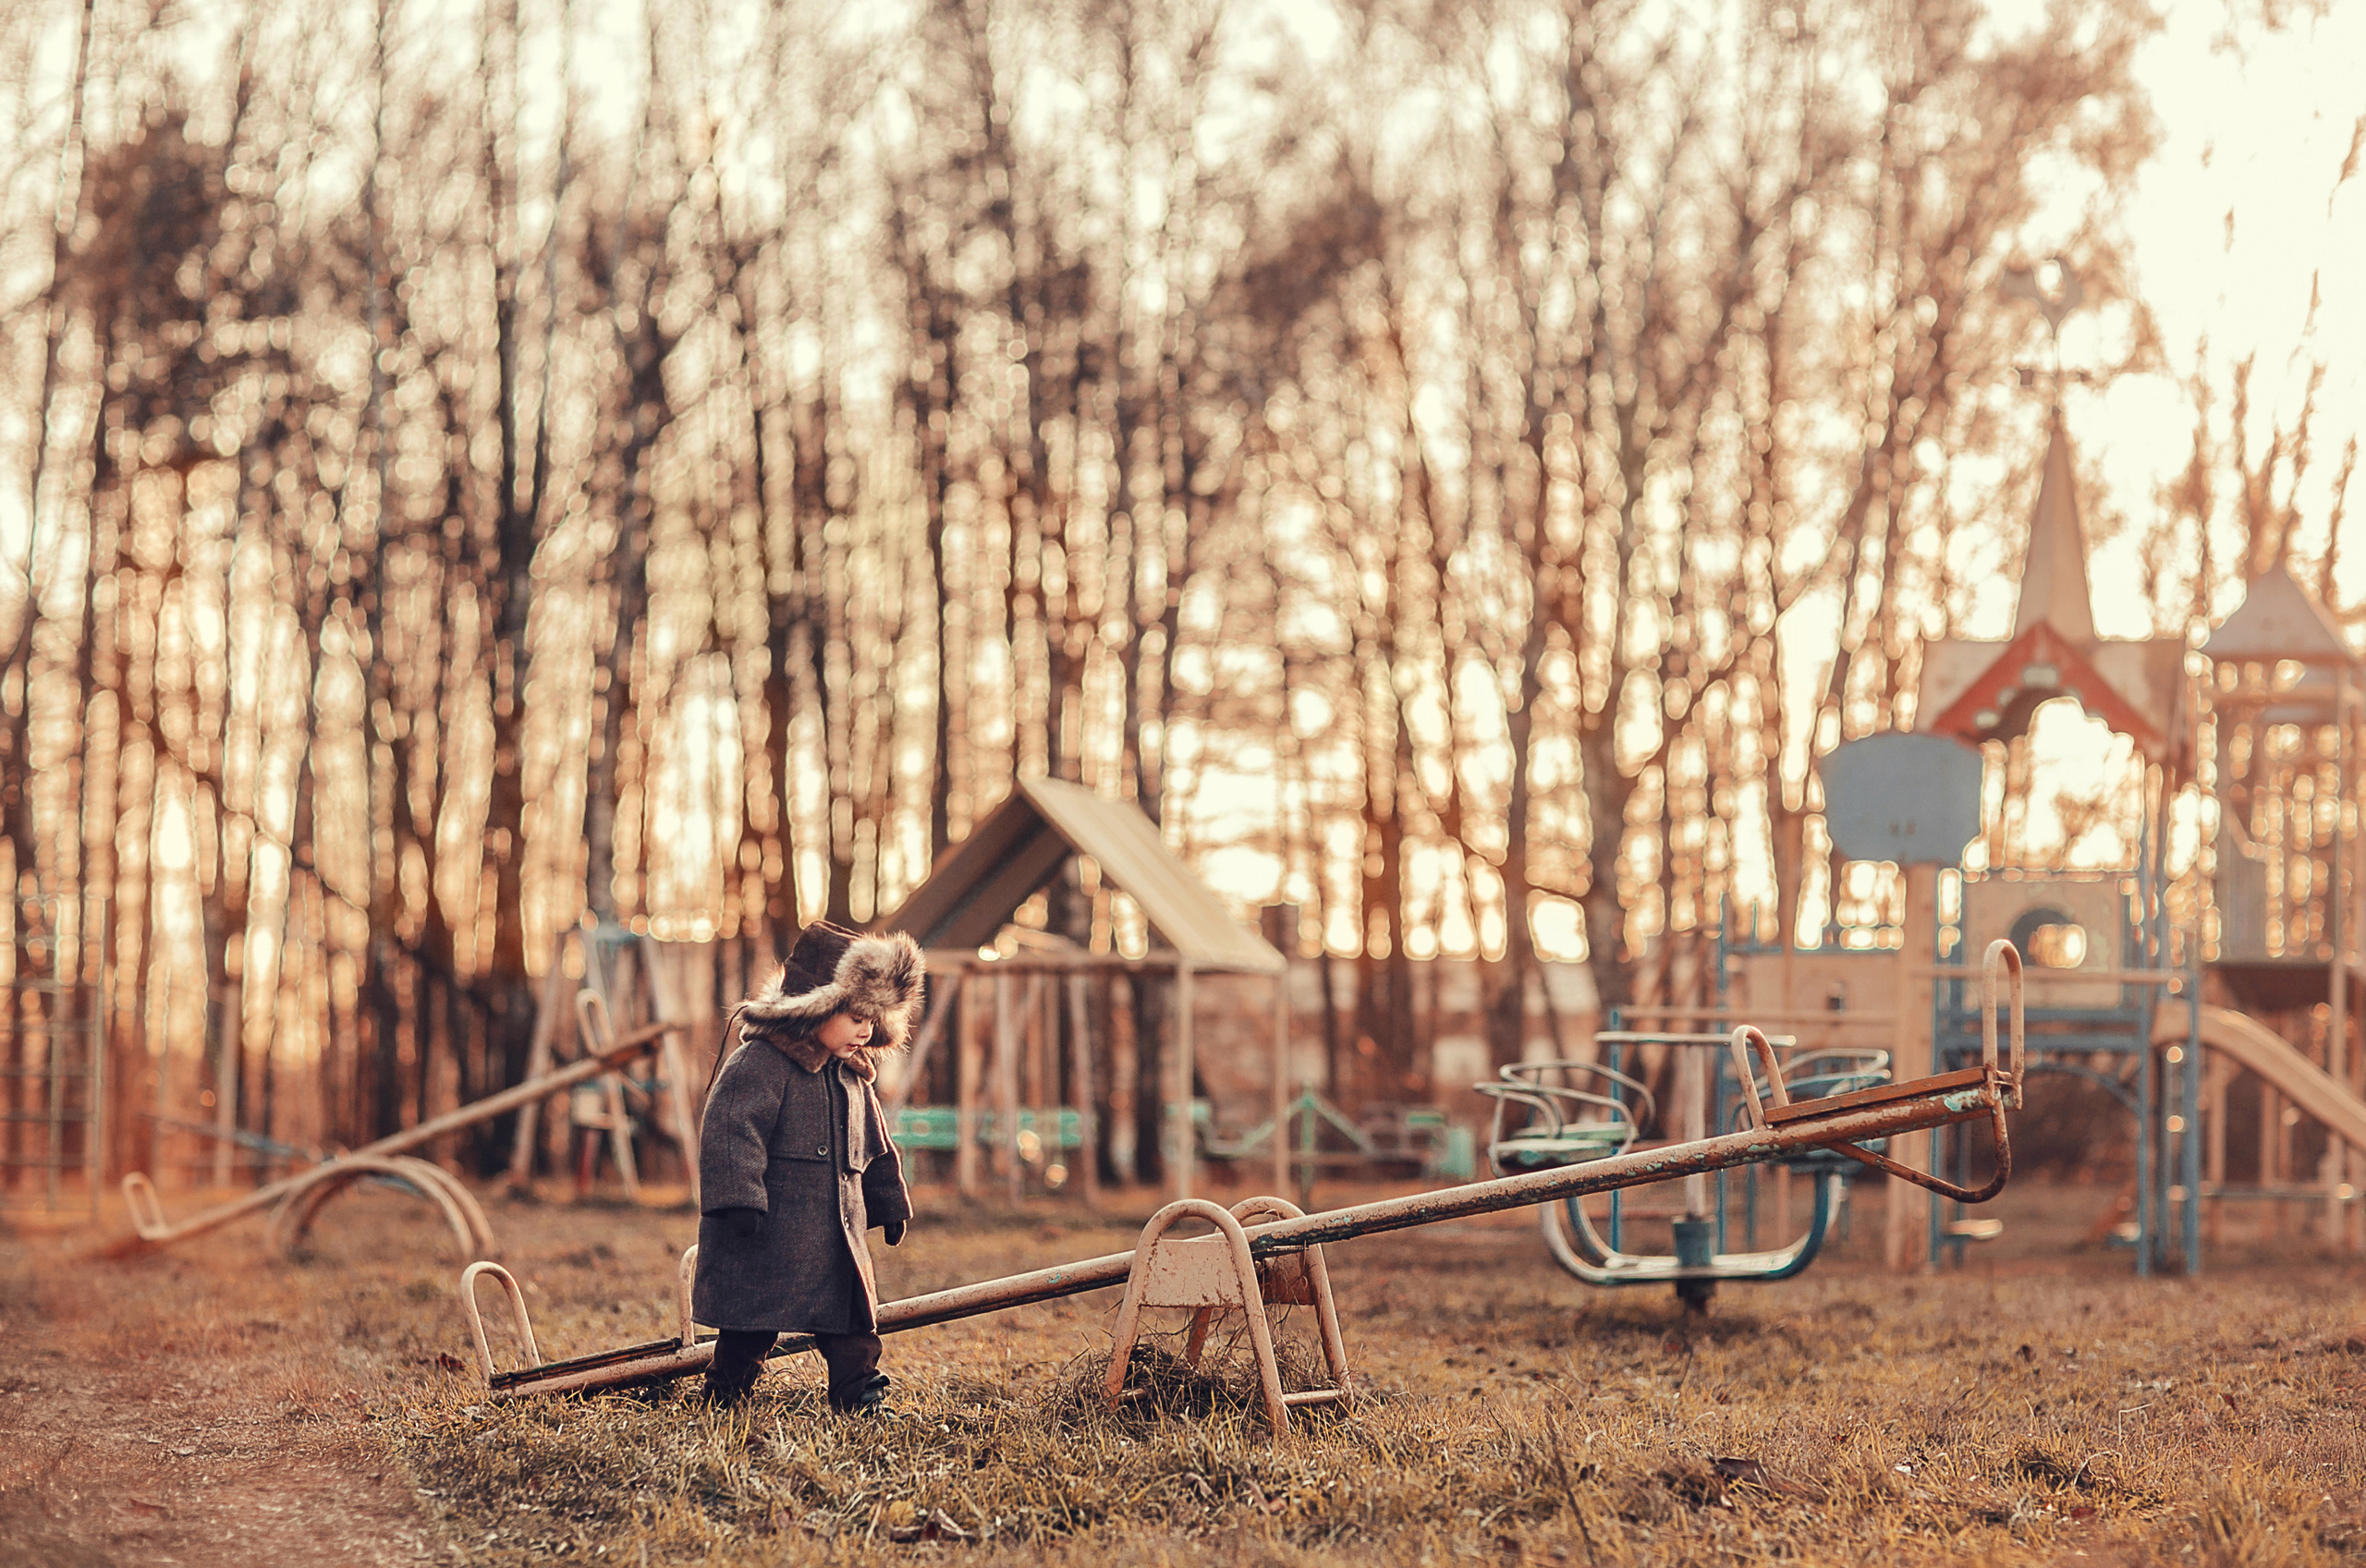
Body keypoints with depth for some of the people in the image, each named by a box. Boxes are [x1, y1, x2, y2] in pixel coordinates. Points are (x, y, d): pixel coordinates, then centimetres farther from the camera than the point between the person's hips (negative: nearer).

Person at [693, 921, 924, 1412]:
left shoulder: (851, 1076, 15)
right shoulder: (757, 1064, -11)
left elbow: (875, 1147, 27)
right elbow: (732, 1132, -18)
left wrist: (891, 1206, 32)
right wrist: (741, 1200, -26)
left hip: (838, 1235, 7)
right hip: (770, 1238, -7)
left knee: (851, 1323, 3)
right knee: (750, 1328, -1)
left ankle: (861, 1392, 8)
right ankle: (724, 1400, 10)